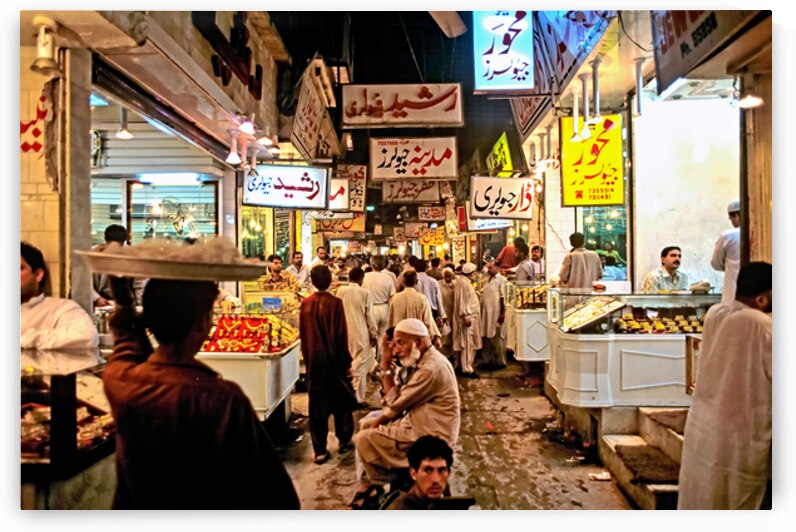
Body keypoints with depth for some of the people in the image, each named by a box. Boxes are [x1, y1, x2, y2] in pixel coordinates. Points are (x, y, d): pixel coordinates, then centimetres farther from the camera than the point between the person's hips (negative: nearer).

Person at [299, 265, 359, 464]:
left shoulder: (305, 304, -2)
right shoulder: (335, 303, -13)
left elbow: (303, 335, 3)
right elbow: (342, 335, -11)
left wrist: (307, 357, 13)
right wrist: (347, 361, -3)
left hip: (314, 359, 3)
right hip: (334, 358, -2)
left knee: (317, 403, 8)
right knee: (340, 400, 15)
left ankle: (320, 450, 10)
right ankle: (344, 442, 25)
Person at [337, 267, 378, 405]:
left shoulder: (341, 291, -1)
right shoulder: (365, 293, -9)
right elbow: (369, 315, -6)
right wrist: (373, 334, 5)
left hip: (344, 333, 4)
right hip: (360, 334, -4)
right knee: (360, 365, 4)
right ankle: (358, 398, 7)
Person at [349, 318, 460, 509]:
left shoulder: (431, 368, -25)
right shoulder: (422, 361, 7)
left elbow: (395, 403, -18)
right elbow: (398, 399, 4)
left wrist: (386, 367, -11)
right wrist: (386, 366, -7)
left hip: (429, 436, -11)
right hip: (418, 421, 11)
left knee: (364, 439, -13)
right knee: (366, 423, 16)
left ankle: (378, 485, 14)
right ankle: (368, 484, 18)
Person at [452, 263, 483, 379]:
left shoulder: (465, 281, 15)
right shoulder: (462, 282, -17)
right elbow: (462, 300, -23)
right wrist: (466, 316, -25)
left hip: (470, 315, 11)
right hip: (468, 316, -11)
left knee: (469, 343, 14)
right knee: (467, 343, -7)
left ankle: (464, 365, 21)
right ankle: (467, 369, -2)